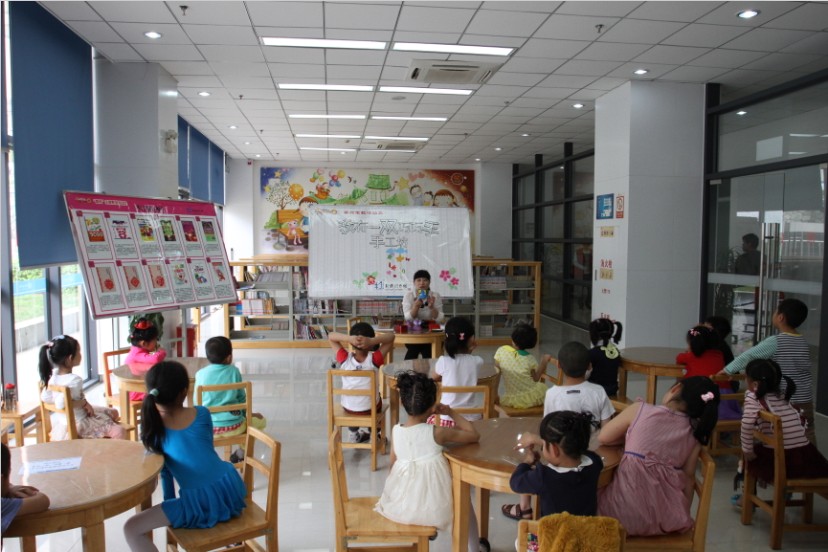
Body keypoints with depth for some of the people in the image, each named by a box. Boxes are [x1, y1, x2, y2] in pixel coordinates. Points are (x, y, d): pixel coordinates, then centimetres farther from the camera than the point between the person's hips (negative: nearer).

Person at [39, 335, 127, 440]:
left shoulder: (53, 376, -2)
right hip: (78, 424, -10)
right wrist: (84, 402, -22)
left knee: (113, 412, 22)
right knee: (119, 432, -17)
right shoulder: (74, 380, -28)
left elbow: (45, 397, 7)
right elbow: (61, 403, -36)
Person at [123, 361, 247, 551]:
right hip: (231, 488, 5)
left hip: (201, 504, -5)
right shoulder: (202, 414, 5)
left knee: (131, 529, 3)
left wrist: (169, 501, 22)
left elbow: (163, 469, 6)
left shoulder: (152, 425, -3)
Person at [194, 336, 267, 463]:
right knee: (260, 419, 25)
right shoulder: (234, 371, -4)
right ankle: (241, 453, 25)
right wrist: (243, 414, 25)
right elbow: (241, 397, 6)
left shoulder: (200, 374, -3)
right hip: (234, 427, -2)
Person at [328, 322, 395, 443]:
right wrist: (372, 341, -34)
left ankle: (354, 432, 47)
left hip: (347, 408, 1)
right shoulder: (374, 359, -26)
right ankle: (368, 431, 43)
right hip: (371, 408, -1)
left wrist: (348, 338, -31)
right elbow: (391, 336, -19)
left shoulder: (345, 359, -23)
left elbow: (330, 336, -13)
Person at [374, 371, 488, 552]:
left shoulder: (396, 431, -7)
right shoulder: (437, 432, -16)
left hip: (400, 507, 3)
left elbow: (393, 464, 5)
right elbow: (474, 435, -4)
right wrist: (451, 413, 3)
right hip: (434, 510, -3)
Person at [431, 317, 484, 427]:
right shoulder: (477, 361, -7)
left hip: (447, 419, -2)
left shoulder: (444, 361, -14)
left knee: (430, 420, 29)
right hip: (471, 419, 2)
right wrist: (469, 352, 6)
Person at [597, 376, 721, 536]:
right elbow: (688, 477, 9)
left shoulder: (640, 410, -4)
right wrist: (683, 511, 24)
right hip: (667, 515, 4)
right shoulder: (696, 433, 3)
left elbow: (603, 437, 6)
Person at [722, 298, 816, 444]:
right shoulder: (803, 342, 6)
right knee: (808, 432, 14)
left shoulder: (775, 342, -15)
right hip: (806, 398, 6)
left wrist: (727, 370, -8)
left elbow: (748, 356, -19)